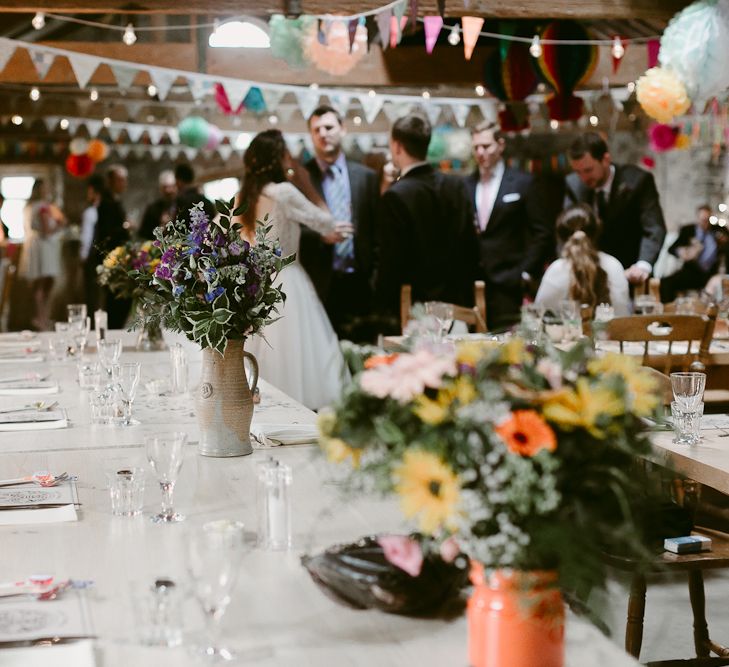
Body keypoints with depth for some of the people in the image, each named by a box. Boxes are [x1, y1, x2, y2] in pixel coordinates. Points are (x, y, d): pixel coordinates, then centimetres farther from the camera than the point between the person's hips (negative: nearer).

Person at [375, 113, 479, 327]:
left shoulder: (395, 196, -16)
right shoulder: (457, 186, 3)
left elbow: (391, 262, -15)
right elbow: (471, 247, 8)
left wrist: (385, 305, -1)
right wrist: (466, 296, 17)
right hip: (458, 301, 6)